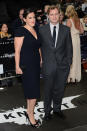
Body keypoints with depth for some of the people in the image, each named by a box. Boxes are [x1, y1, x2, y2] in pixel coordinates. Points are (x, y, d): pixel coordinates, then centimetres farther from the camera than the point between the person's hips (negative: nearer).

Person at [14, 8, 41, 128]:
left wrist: (41, 61, 13)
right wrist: (17, 66, -14)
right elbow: (17, 51, -12)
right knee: (33, 92, -6)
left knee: (31, 92, 15)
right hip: (26, 65, -7)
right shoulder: (21, 31, -12)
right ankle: (31, 116, 10)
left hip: (36, 64, 7)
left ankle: (29, 112, 29)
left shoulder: (36, 30, 10)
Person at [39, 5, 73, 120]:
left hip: (62, 66, 2)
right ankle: (47, 111, 28)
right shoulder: (42, 30, -1)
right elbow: (39, 47, 3)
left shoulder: (66, 30, 3)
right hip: (48, 66, -1)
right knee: (48, 90, 11)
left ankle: (57, 109, 34)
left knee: (60, 89, 14)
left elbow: (69, 48, 5)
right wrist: (40, 61, -1)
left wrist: (68, 63, 1)